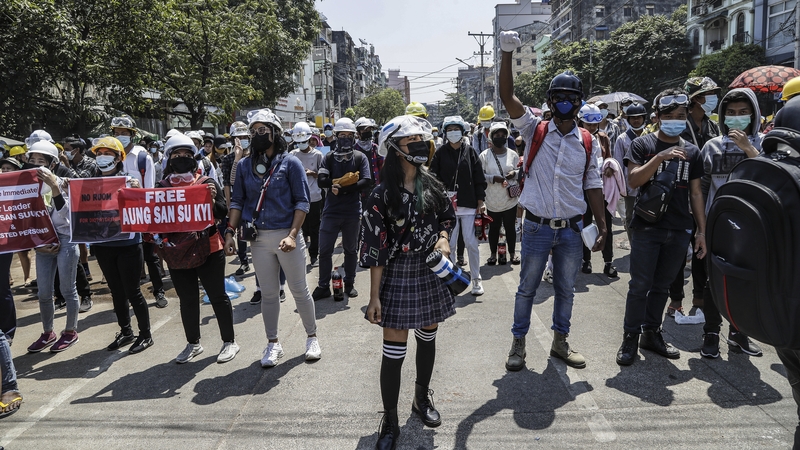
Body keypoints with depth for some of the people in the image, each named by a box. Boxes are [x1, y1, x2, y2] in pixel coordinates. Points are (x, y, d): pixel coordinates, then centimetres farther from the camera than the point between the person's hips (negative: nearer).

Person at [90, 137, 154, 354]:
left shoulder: (129, 181, -8)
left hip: (128, 244, -5)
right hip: (103, 245, 5)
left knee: (132, 291, 1)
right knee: (116, 291, 15)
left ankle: (145, 335, 15)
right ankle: (125, 332, 29)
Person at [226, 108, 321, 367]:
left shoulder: (290, 163, -3)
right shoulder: (244, 166, 7)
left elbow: (302, 201, -7)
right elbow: (237, 201, 8)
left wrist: (292, 234, -16)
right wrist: (230, 232, -3)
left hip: (287, 236, -3)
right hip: (259, 238, 3)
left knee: (299, 289, 7)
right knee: (268, 293, 11)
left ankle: (312, 337, 25)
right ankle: (273, 343, 25)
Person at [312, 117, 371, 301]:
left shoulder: (360, 157, 1)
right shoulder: (329, 157, 3)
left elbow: (366, 182, -12)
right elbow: (321, 181, -10)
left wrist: (341, 188, -19)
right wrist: (346, 180, -20)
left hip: (352, 211, 0)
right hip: (331, 210, 1)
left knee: (351, 249, 12)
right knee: (325, 250, 2)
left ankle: (349, 284, 27)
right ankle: (323, 286, 14)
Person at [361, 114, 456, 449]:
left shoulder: (432, 185, 2)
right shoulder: (382, 195, -13)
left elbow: (447, 217, 18)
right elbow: (375, 248, -13)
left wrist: (443, 237, -6)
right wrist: (374, 296, -14)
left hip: (431, 272, 5)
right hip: (398, 275, -5)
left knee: (428, 337, 19)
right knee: (394, 351, -1)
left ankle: (422, 398, 42)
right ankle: (390, 422, 16)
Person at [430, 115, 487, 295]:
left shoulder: (470, 151, 5)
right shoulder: (440, 152, 4)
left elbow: (479, 179, 5)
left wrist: (481, 202, 1)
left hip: (468, 205, 0)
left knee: (471, 243, 0)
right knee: (449, 244, 4)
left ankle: (476, 279, 14)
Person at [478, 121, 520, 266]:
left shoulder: (513, 154, 3)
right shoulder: (485, 155, -4)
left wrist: (514, 173, -9)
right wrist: (494, 178, -19)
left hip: (510, 199, 2)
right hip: (493, 200, -1)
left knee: (510, 227, 11)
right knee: (494, 228, 10)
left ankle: (512, 253, 26)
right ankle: (493, 254, 25)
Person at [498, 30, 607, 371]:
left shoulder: (588, 143, 4)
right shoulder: (535, 131, -2)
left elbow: (593, 186, 7)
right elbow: (507, 96, -13)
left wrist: (602, 226, 2)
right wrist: (507, 54, -21)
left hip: (572, 229, 3)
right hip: (537, 227, -2)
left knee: (566, 289, 15)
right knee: (527, 288, 8)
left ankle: (560, 342, 32)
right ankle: (518, 343, 23)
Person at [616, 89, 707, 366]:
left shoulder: (692, 151, 11)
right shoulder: (643, 145, 0)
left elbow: (696, 193, 12)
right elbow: (633, 181, -13)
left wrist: (702, 230, 8)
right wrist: (659, 157, -24)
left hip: (679, 231, 4)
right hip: (647, 228, -4)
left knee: (662, 286, 12)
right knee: (640, 285, -2)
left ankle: (651, 333, 24)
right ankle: (631, 337, 9)